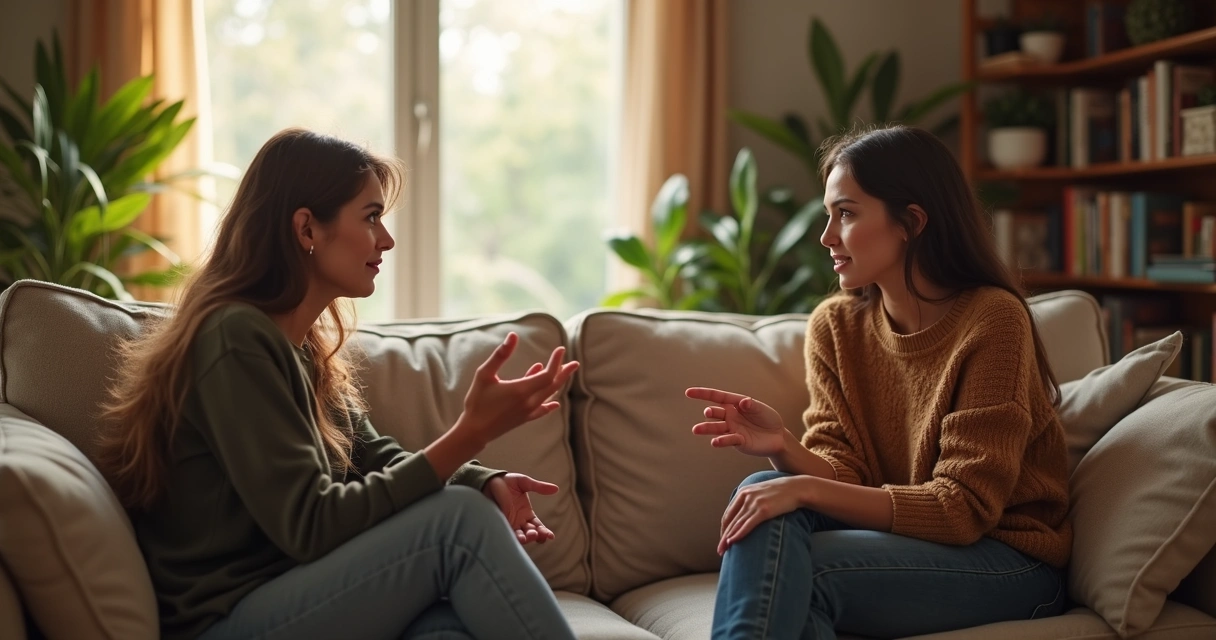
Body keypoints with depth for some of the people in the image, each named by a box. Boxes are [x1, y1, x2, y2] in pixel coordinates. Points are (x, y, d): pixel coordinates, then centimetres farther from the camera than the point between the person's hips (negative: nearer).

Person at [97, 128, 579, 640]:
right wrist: (472, 432, -24)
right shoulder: (237, 340, -15)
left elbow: (376, 460, 11)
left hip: (291, 596, 8)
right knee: (460, 520, -23)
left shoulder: (306, 345, 15)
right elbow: (311, 526, -21)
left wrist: (485, 482, -10)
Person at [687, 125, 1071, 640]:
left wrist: (807, 489, -29)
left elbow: (964, 506, -19)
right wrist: (783, 448, -26)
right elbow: (841, 472, -3)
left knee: (789, 565, -28)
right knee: (764, 494, -24)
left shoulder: (992, 321, -15)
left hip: (1008, 562, -5)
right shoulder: (835, 325, 3)